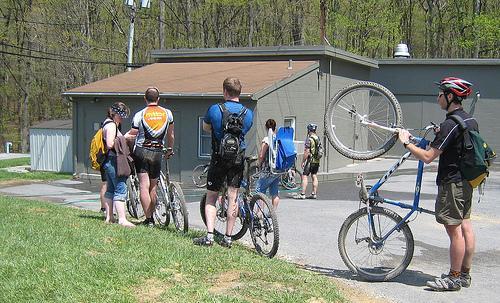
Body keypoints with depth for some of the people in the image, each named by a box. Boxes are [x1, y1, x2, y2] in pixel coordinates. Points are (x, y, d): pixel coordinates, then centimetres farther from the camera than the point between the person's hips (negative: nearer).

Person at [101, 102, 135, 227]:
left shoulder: (108, 123, 18)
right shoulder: (111, 125, -14)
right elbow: (110, 144, -23)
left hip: (109, 161, 11)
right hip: (113, 160, -11)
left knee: (110, 189, 14)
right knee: (121, 189, -12)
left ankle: (109, 217, 19)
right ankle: (122, 219, -14)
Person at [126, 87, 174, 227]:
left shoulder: (140, 115, -4)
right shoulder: (167, 113, 5)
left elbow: (131, 135, -5)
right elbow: (170, 135, 15)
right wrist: (170, 149, 30)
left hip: (141, 151, -2)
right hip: (157, 152, 2)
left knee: (144, 186, -3)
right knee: (153, 187, 13)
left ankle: (148, 219, -6)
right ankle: (151, 217, 22)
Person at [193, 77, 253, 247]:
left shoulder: (215, 109, -8)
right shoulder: (248, 113, -2)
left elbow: (206, 128, 10)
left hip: (219, 158, -2)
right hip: (238, 158, 2)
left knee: (211, 198, 6)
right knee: (232, 198, 6)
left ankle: (209, 236, -4)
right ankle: (228, 238, 8)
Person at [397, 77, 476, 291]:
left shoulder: (450, 124, -20)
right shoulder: (470, 120, 9)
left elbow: (428, 157, -22)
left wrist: (406, 143, -10)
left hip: (451, 183, -10)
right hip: (467, 181, 10)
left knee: (454, 230, -3)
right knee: (465, 227, 12)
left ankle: (454, 278, 3)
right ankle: (465, 275, 20)